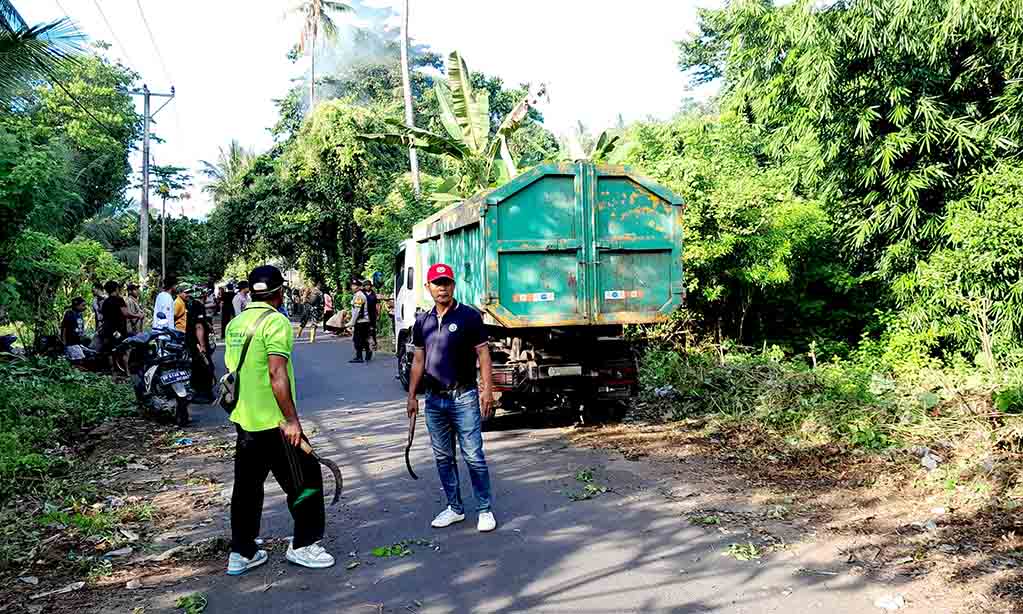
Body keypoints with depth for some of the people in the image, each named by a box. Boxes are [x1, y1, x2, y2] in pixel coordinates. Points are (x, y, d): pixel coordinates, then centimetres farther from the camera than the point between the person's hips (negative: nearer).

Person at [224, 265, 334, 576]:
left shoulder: (235, 324, 10)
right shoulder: (276, 322, -15)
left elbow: (232, 370, 17)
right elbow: (277, 375, -24)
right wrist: (291, 420, -22)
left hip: (243, 419, 8)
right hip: (273, 422, -8)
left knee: (247, 485, 15)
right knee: (305, 480, 6)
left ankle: (241, 553, 23)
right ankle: (303, 546, 15)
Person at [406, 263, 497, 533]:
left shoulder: (469, 316, -5)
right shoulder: (422, 321, 9)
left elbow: (483, 354, -6)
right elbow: (418, 360, 14)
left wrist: (487, 389, -13)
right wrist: (412, 396, 12)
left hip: (464, 397, -5)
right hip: (434, 399, 5)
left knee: (474, 456, -2)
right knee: (443, 457, 12)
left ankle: (485, 510, 9)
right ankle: (455, 508, 24)